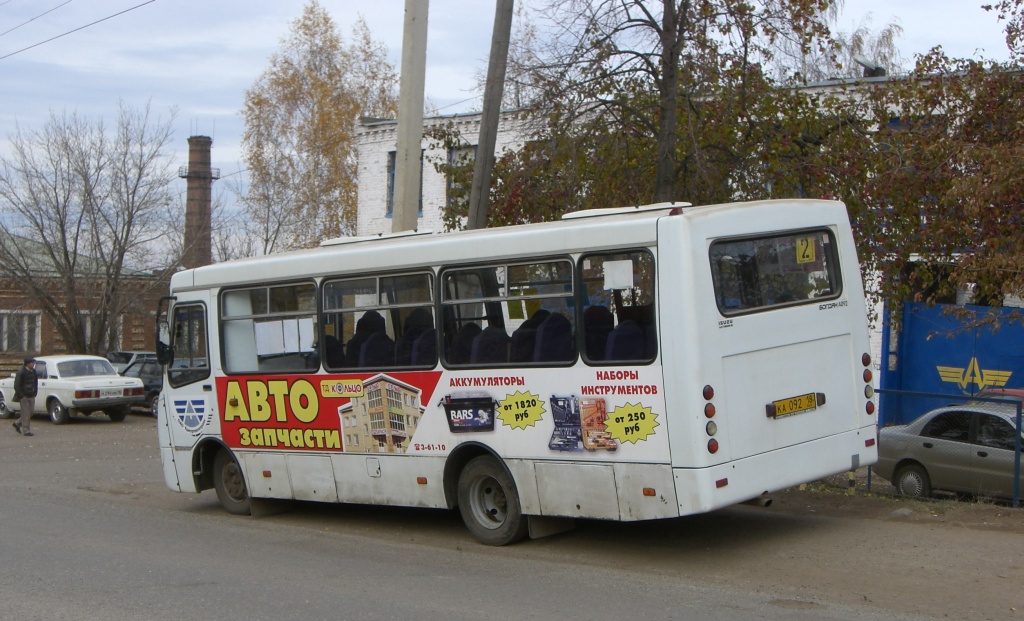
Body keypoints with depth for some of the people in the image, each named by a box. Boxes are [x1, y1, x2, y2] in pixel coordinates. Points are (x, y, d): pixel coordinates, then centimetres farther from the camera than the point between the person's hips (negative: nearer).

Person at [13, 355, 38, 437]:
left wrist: (35, 393, 10)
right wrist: (21, 396, -15)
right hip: (24, 396, -7)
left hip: (32, 396, 7)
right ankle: (26, 431, 3)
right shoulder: (21, 372, -12)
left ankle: (17, 423, 26)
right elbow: (17, 385, -12)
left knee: (31, 411, 8)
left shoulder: (33, 372, 9)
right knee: (26, 413, -4)